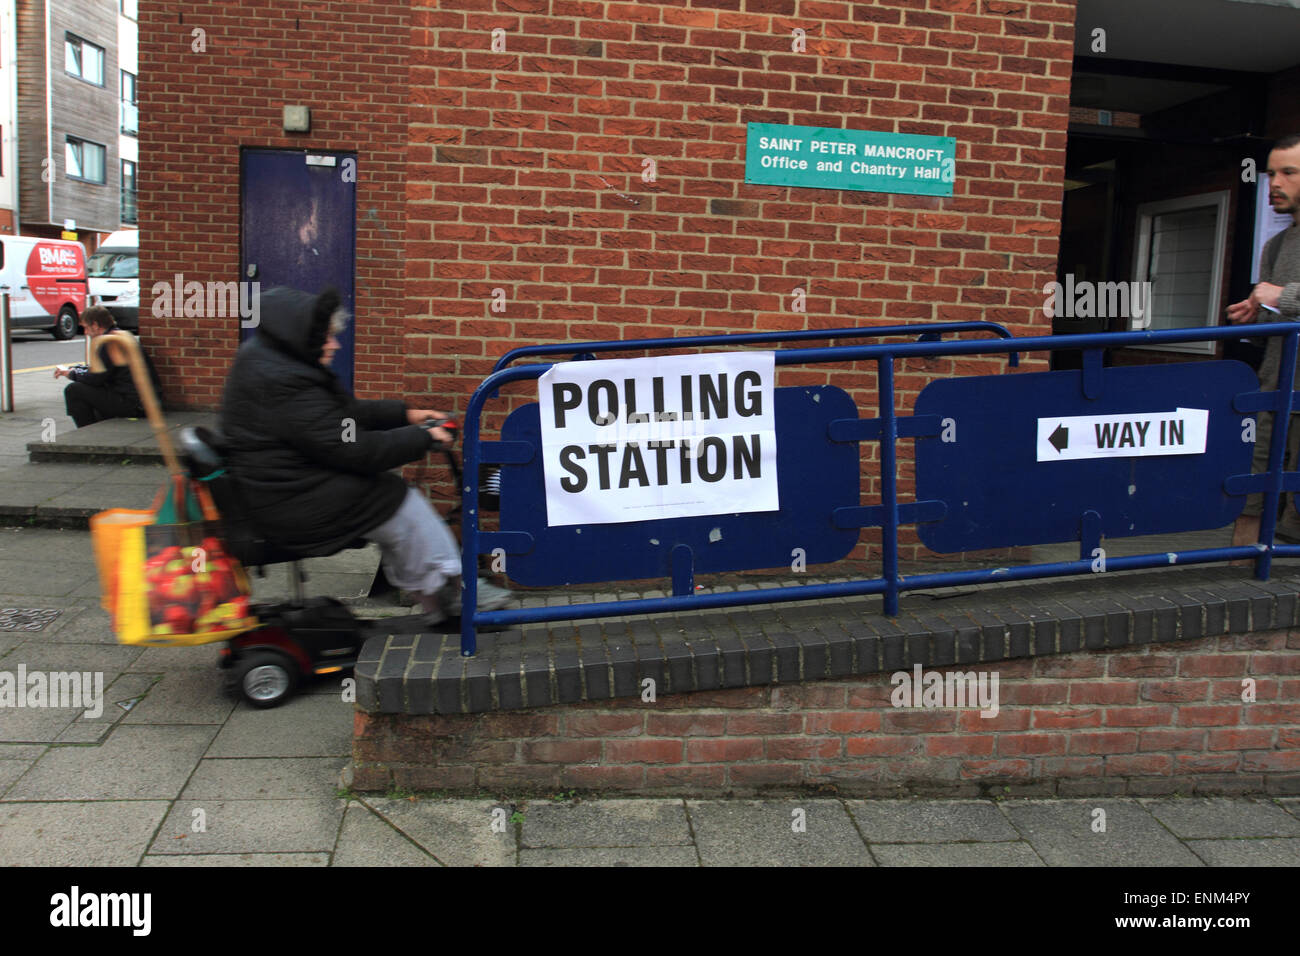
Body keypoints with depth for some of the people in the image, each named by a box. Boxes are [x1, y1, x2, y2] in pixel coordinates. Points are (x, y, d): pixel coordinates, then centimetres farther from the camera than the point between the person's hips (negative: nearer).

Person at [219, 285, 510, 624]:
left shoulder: (270, 362, 8)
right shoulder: (283, 386, -26)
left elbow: (347, 413, 15)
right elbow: (353, 449, -26)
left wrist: (406, 415, 7)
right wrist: (422, 438, -15)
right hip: (292, 507, -11)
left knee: (393, 497, 8)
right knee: (401, 504, -6)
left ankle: (435, 595, 8)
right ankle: (448, 592, 10)